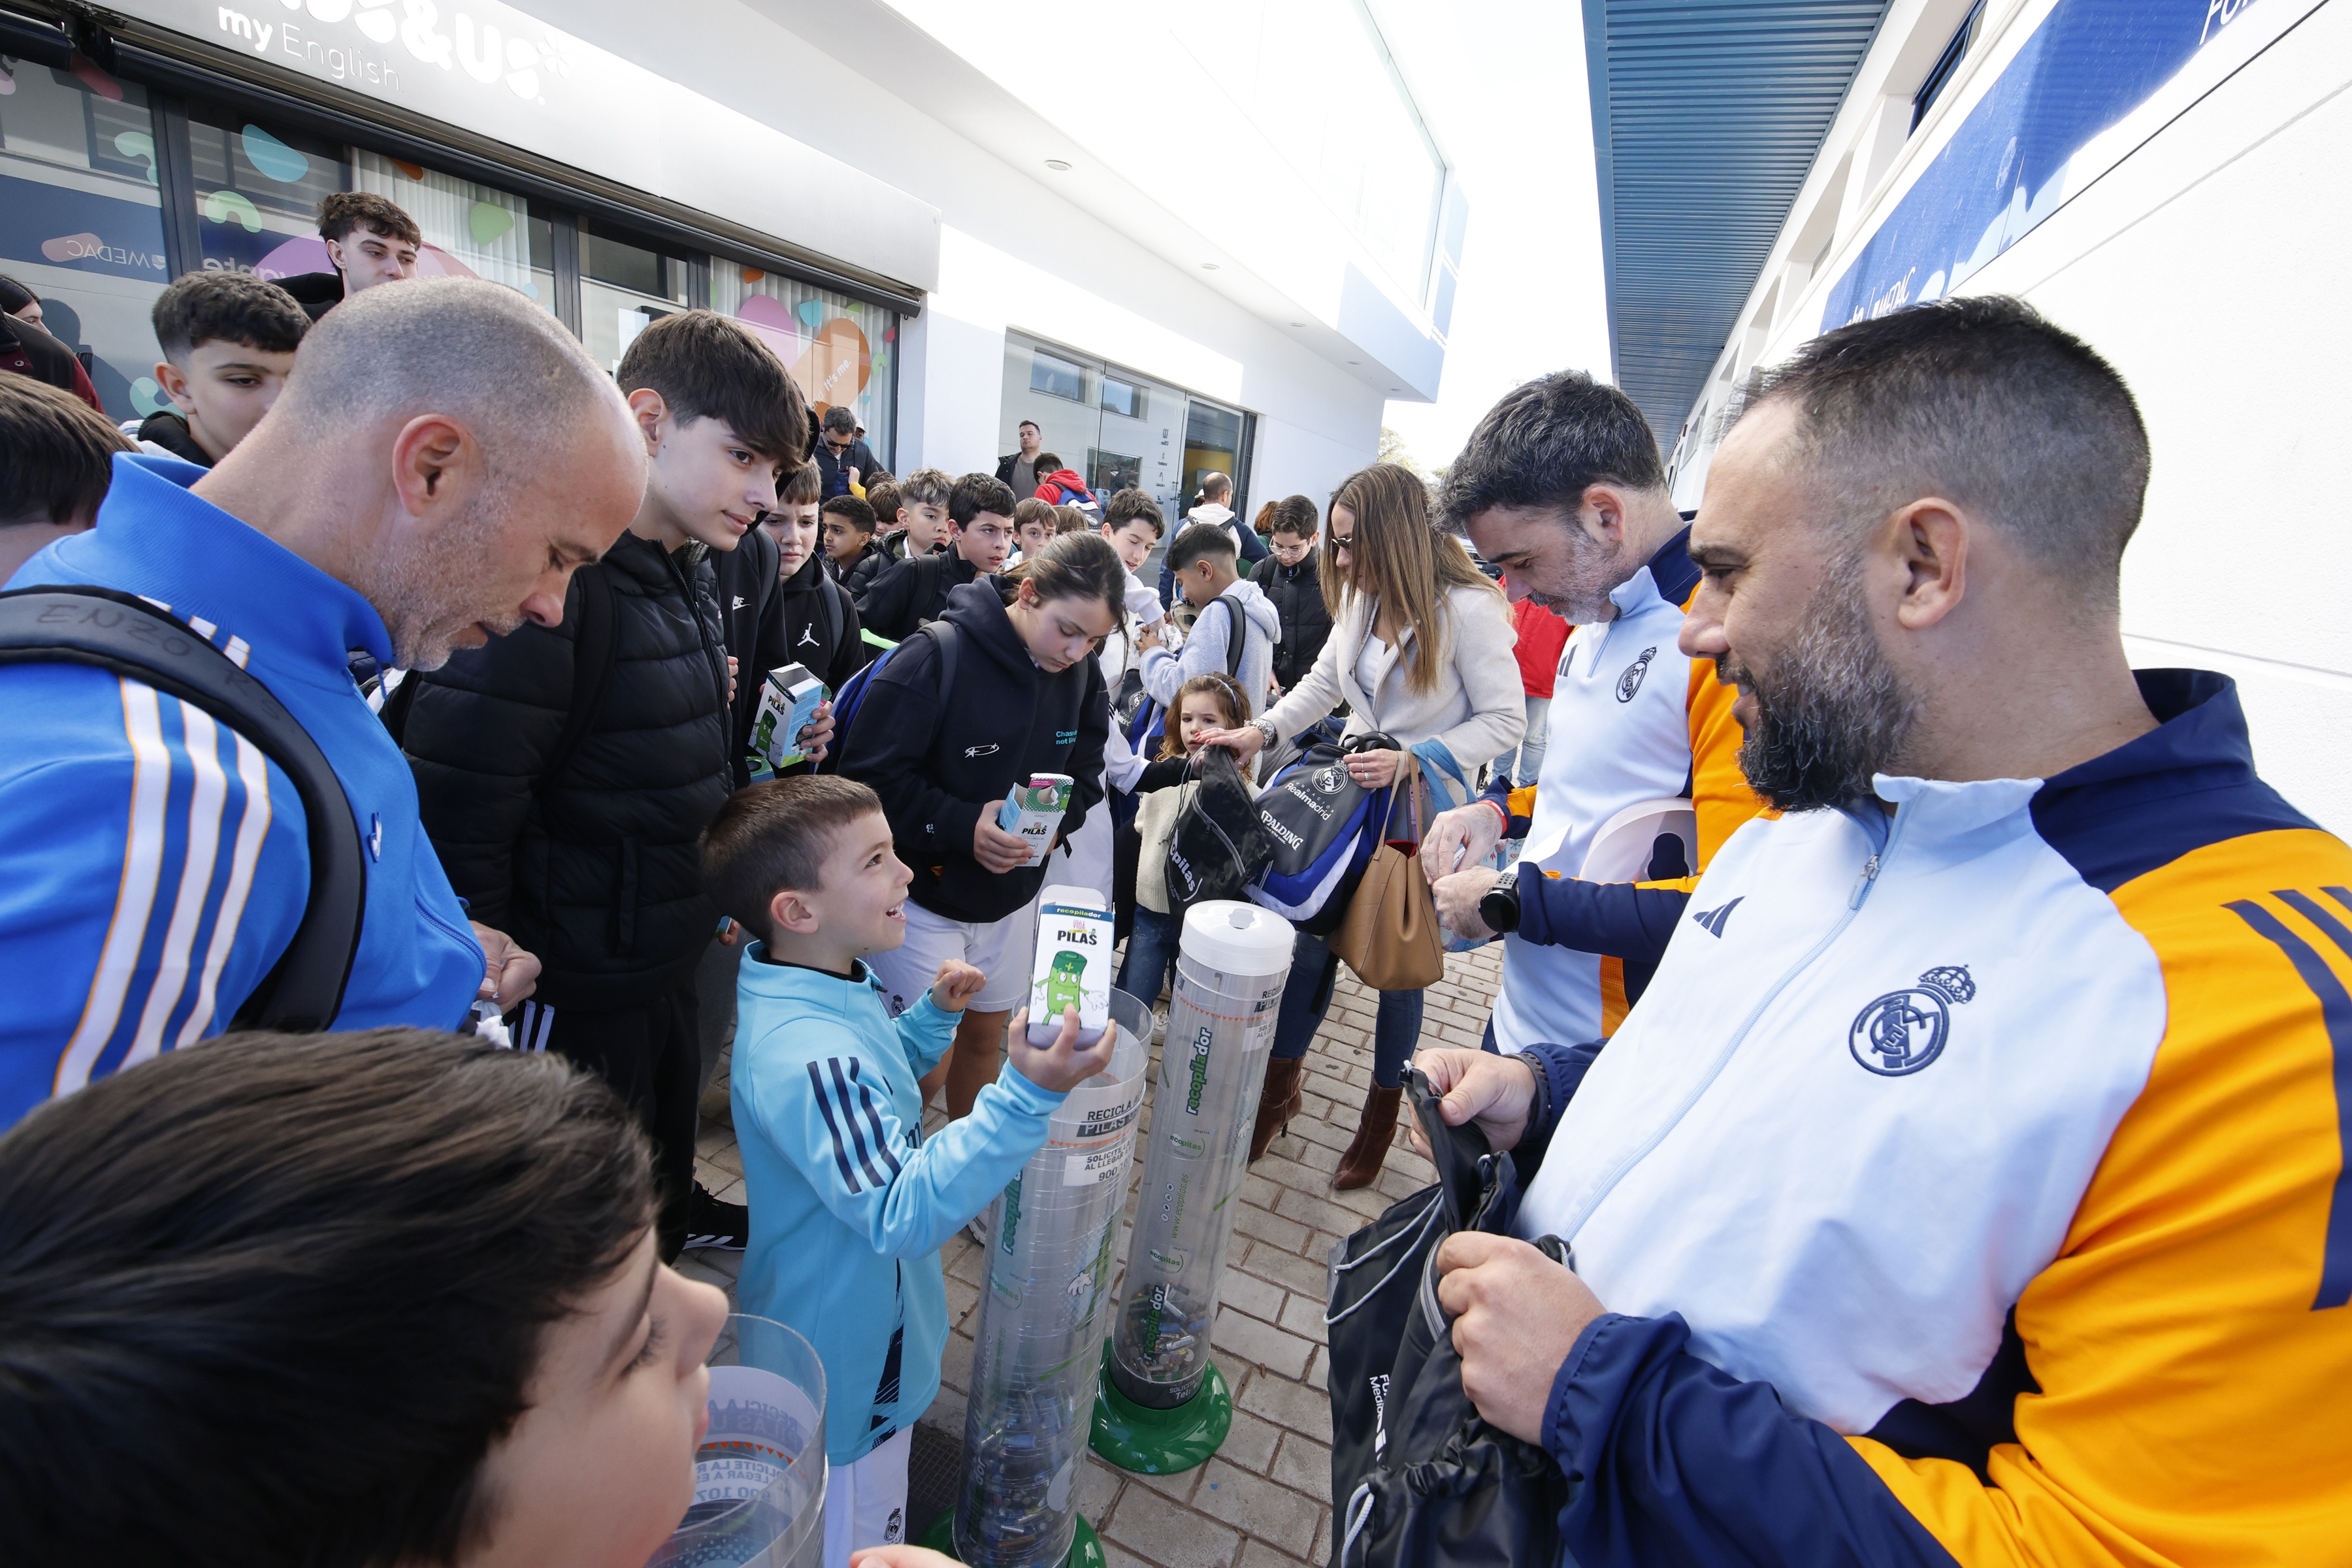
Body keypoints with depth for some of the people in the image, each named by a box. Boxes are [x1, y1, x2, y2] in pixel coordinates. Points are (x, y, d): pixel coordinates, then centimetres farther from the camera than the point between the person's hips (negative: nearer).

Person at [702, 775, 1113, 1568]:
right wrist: (1024, 1097, -49)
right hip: (850, 1369, -8)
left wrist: (933, 1016, -3)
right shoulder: (809, 1057, -38)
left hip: (859, 1317, 8)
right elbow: (903, 1214, -40)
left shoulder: (833, 983, -6)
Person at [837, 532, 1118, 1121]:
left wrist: (1058, 818, -14)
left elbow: (1085, 772, 7)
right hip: (924, 893, -5)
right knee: (927, 1060, 1)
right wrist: (961, 826, -30)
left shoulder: (1081, 674, -3)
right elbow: (871, 773, -19)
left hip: (1011, 895, 6)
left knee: (986, 1032, 21)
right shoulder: (934, 658, -22)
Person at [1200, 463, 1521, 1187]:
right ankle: (1279, 1087, 32)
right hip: (1351, 795, 5)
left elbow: (1505, 720, -16)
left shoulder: (1468, 608, -19)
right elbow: (1323, 682, 10)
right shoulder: (1363, 596, 0)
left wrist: (1413, 760, -26)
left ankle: (1382, 1116, 34)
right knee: (1311, 943, 10)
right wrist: (1261, 732, -5)